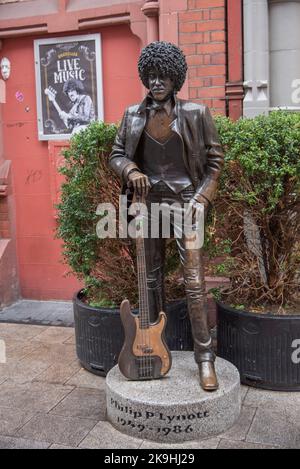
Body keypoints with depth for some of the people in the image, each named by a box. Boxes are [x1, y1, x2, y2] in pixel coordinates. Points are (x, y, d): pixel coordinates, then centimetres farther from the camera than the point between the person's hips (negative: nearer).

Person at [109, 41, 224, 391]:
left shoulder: (195, 114, -3)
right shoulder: (133, 114, 5)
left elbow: (214, 159, 1)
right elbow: (116, 154, 11)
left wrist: (201, 199, -9)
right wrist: (131, 171, -12)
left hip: (184, 202, -3)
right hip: (148, 202, 4)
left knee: (194, 281, -7)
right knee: (151, 277, 12)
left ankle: (205, 357, 4)